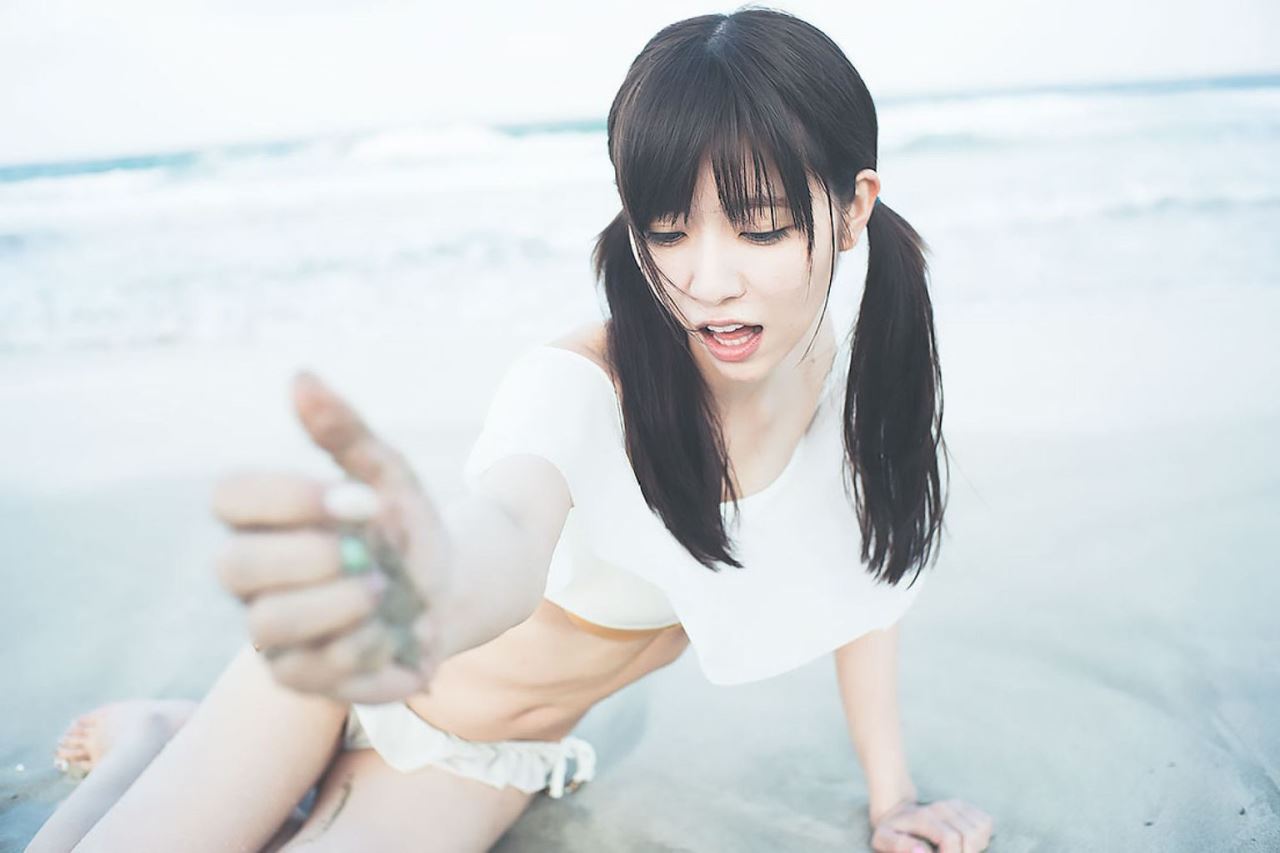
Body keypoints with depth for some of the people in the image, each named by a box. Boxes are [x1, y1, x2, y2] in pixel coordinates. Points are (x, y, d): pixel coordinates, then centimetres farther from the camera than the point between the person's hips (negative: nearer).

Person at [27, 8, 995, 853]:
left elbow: (865, 576, 2)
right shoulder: (581, 385, -32)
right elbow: (508, 526, -53)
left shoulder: (866, 387, -15)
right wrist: (434, 596, -78)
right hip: (342, 679, -3)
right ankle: (150, 738, 26)